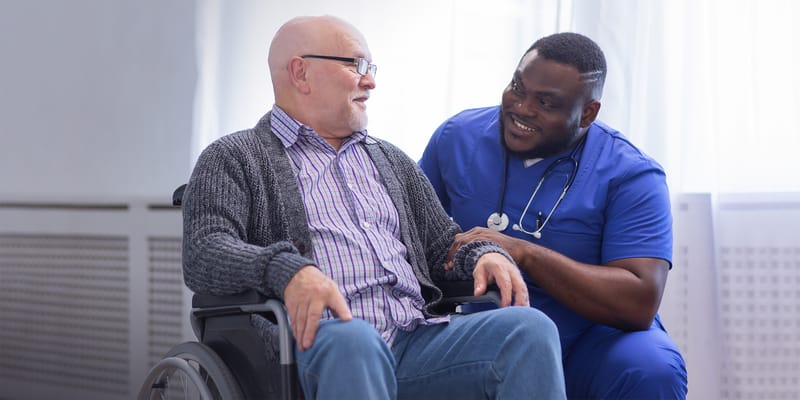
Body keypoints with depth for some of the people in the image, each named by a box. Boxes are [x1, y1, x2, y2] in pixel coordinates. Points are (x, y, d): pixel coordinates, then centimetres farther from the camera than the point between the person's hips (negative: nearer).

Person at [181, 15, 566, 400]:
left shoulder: (391, 161, 30)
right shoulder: (233, 158, 11)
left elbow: (443, 245, 30)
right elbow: (203, 254, -5)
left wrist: (484, 254, 5)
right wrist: (288, 270, -25)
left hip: (417, 338, 5)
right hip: (320, 343, -5)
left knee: (530, 327, -22)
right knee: (352, 339, -40)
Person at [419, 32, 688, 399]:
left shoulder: (630, 175, -10)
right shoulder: (458, 137, 1)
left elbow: (639, 303, -20)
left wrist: (523, 253, -26)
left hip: (588, 344, -2)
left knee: (652, 370, -34)